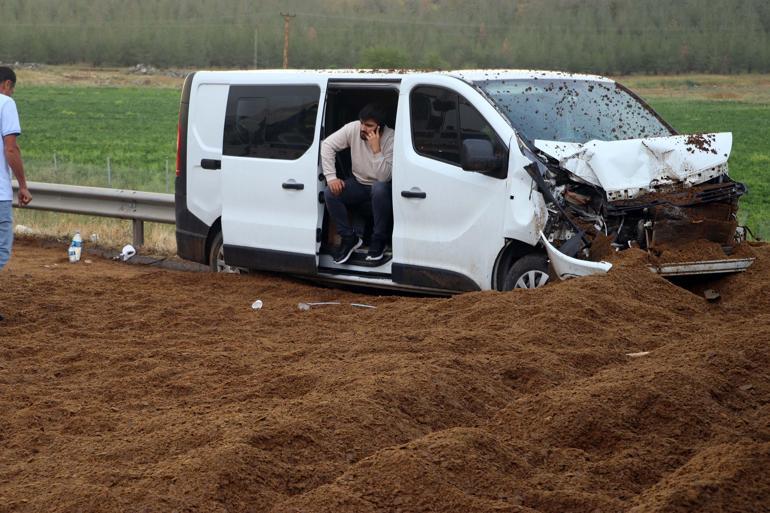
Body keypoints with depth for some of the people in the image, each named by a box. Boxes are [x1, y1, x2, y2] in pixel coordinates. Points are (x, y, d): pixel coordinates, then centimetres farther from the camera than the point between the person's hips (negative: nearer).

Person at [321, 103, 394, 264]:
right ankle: (350, 238, -5)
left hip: (381, 187, -4)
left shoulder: (391, 138, -26)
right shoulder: (353, 129, -17)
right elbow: (327, 145, -12)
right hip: (358, 183, 4)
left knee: (379, 189, -39)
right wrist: (331, 177, -19)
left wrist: (376, 149, -40)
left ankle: (379, 240, -19)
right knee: (330, 193, -22)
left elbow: (384, 177, -32)